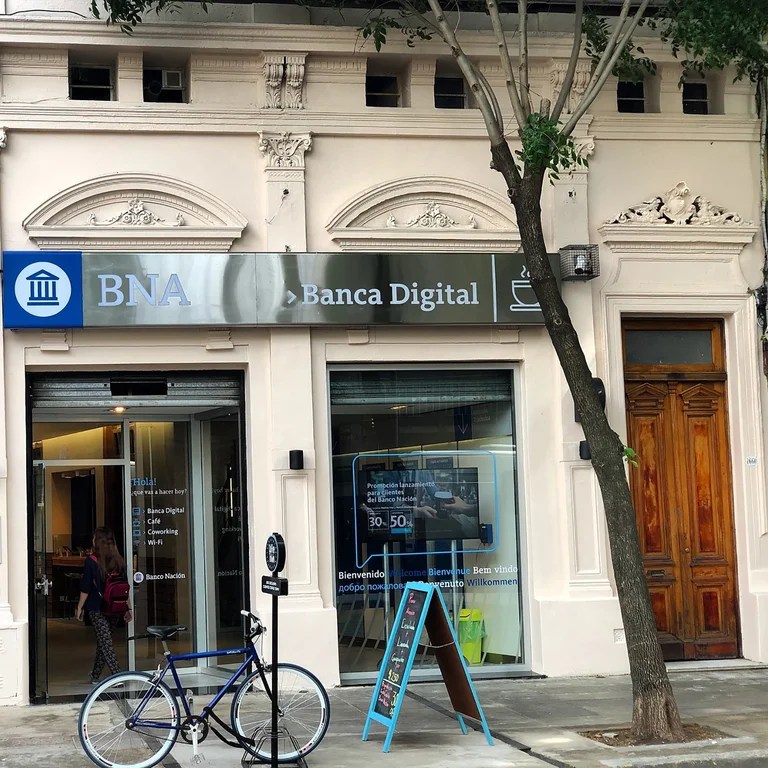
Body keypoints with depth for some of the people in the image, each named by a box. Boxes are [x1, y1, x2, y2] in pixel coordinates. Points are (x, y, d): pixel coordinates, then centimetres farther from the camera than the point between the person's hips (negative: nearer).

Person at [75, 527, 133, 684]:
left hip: (97, 608, -5)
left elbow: (85, 588, -7)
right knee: (103, 641, 16)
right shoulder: (119, 561, 4)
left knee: (105, 642, -4)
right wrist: (127, 609, 12)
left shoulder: (91, 561, -9)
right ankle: (95, 676, 24)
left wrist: (80, 608, 2)